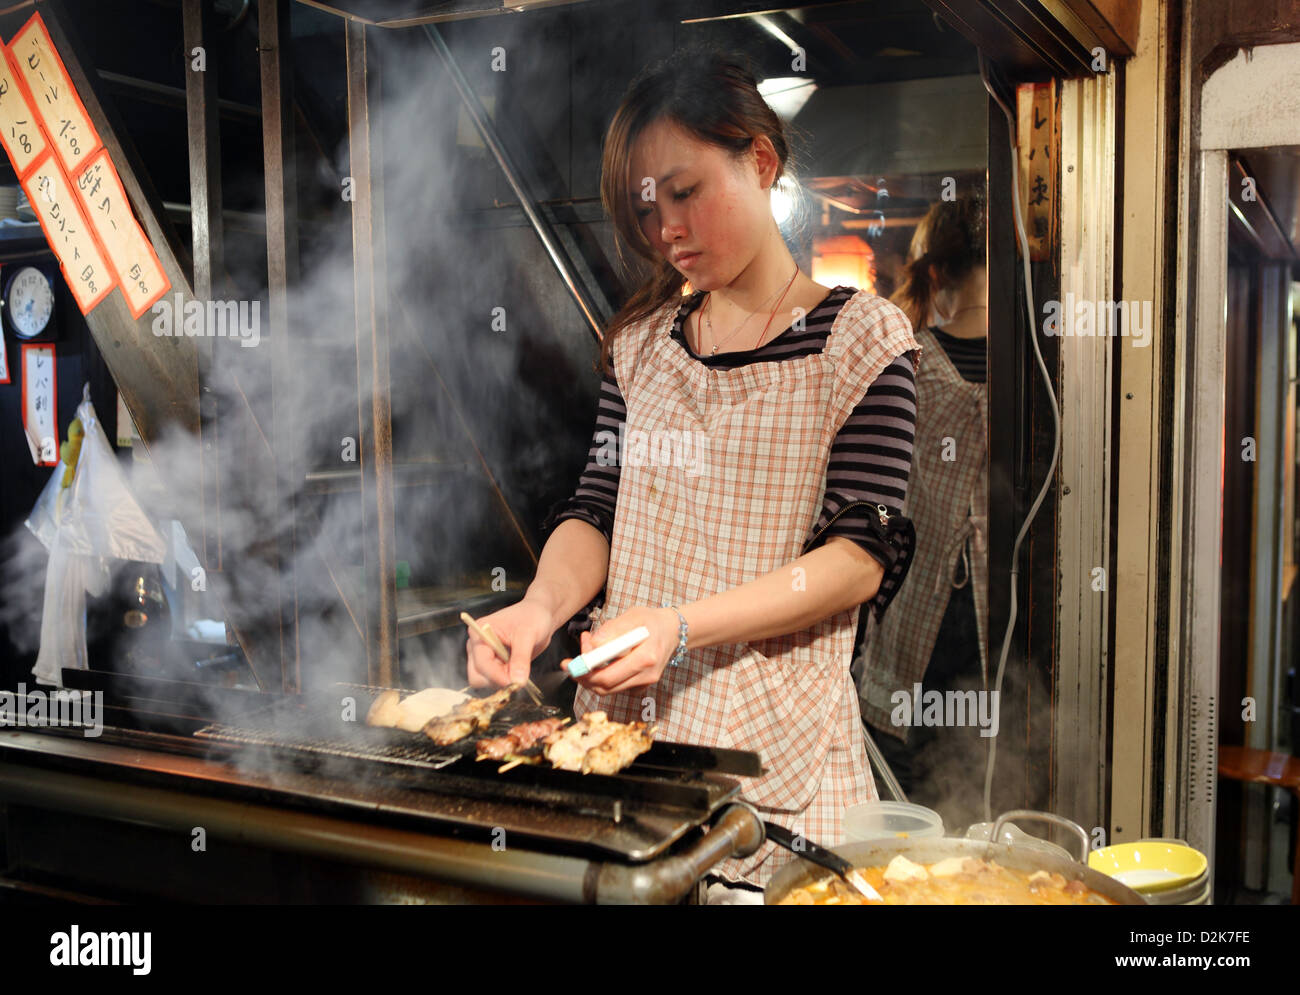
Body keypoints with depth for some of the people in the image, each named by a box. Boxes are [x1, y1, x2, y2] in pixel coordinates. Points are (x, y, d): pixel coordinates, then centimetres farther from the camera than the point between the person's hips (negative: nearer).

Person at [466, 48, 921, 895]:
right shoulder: (643, 340, 10)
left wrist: (681, 625, -21)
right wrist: (541, 609, -15)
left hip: (775, 741, -4)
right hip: (621, 728, 4)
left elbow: (860, 555, -11)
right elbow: (596, 509, 7)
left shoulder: (862, 337, -4)